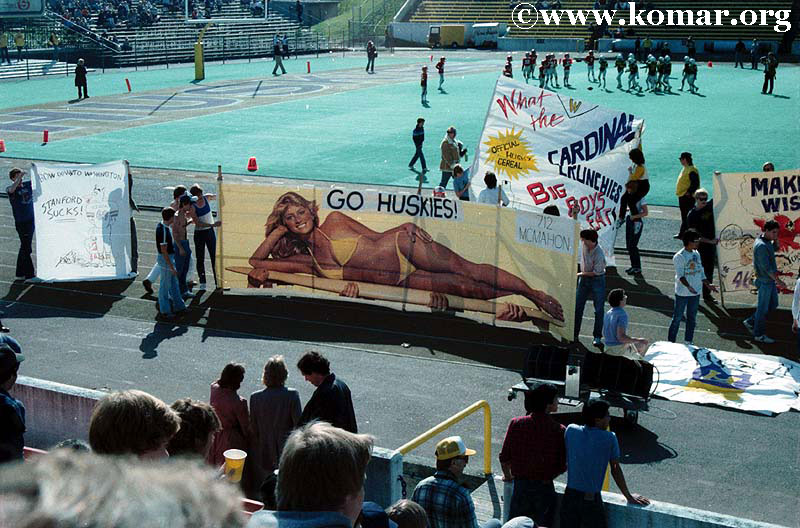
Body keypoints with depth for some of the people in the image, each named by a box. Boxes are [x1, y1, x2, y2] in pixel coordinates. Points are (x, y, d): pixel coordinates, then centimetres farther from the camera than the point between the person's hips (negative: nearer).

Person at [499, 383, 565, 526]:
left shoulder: (516, 423, -8)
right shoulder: (559, 430, -12)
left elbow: (504, 457, -4)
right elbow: (563, 466, -9)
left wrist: (508, 475, 16)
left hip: (521, 486, 2)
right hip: (545, 488, -2)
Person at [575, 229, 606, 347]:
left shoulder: (599, 254, -27)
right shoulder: (585, 245, -10)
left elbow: (596, 272, -20)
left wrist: (582, 274, -12)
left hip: (597, 280, -6)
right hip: (584, 279, 6)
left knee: (598, 310, -2)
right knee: (578, 307, 6)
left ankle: (597, 337, 4)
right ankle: (574, 334, 14)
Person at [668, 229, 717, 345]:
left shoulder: (696, 254, 6)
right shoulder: (679, 257, -17)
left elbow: (701, 271, 15)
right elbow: (680, 275, -23)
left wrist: (707, 285, 11)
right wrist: (688, 286, -35)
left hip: (696, 292, 7)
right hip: (682, 293, -7)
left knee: (692, 317, 15)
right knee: (677, 318, 1)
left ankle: (689, 341, 28)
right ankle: (671, 342, 11)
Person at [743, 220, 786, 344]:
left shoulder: (767, 242, 6)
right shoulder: (761, 246, -24)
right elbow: (766, 267, -24)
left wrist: (775, 239, 7)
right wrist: (778, 281, -21)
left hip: (770, 280, 10)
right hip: (765, 281, -10)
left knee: (773, 304, 19)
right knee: (763, 308, 2)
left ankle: (751, 322, 28)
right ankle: (759, 334, 14)